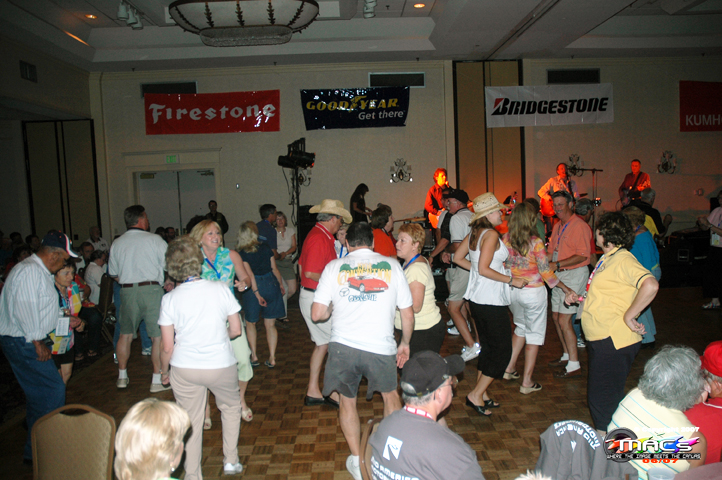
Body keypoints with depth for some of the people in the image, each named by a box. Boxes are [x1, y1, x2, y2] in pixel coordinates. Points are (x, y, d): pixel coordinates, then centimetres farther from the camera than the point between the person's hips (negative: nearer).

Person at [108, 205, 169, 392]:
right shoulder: (154, 240, -3)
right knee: (158, 335, 0)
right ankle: (157, 380, 2)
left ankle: (122, 377, 26)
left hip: (127, 291, 5)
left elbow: (113, 273, 15)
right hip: (151, 289, -5)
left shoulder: (117, 243, 10)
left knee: (125, 334, 16)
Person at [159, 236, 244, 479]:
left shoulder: (170, 299, -10)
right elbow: (236, 330, -3)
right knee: (231, 407, 26)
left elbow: (168, 347, -5)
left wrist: (164, 372, 13)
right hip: (221, 365, 0)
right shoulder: (221, 289, -11)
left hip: (185, 369, 0)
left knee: (191, 422, 16)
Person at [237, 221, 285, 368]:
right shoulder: (266, 247, 3)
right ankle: (272, 358, 10)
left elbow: (250, 275, -13)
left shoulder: (242, 253, -7)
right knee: (270, 324, 9)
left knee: (250, 323, 17)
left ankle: (254, 356, 16)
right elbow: (274, 268, 5)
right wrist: (281, 285, 17)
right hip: (271, 284, 3)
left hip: (254, 287, -3)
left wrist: (257, 294, -12)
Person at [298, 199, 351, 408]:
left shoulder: (315, 234, 13)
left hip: (309, 295, 11)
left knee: (322, 343, 17)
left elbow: (302, 267, 20)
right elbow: (310, 273, -26)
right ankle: (334, 393, 9)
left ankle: (313, 392, 24)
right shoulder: (321, 239, -20)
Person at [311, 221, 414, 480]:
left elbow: (317, 314, -1)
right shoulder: (391, 265, 5)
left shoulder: (335, 267, 3)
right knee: (390, 395, 27)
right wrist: (405, 343, 22)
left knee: (347, 401, 23)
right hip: (381, 347, 1)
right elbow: (407, 314, 6)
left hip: (343, 345, 0)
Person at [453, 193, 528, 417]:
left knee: (487, 346, 19)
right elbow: (484, 269, -24)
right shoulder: (491, 234, -17)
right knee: (502, 350, 2)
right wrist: (511, 280, -16)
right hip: (491, 301, -9)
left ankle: (482, 394, 26)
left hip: (477, 298, 9)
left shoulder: (474, 233, 8)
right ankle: (476, 395, 4)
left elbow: (458, 258, 15)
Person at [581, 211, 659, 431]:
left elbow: (650, 285, -34)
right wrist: (580, 297, 17)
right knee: (598, 397, 20)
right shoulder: (607, 258, 14)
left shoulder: (623, 260, -17)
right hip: (599, 339, 10)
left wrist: (629, 316, -29)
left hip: (613, 342, -10)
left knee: (603, 399, -2)